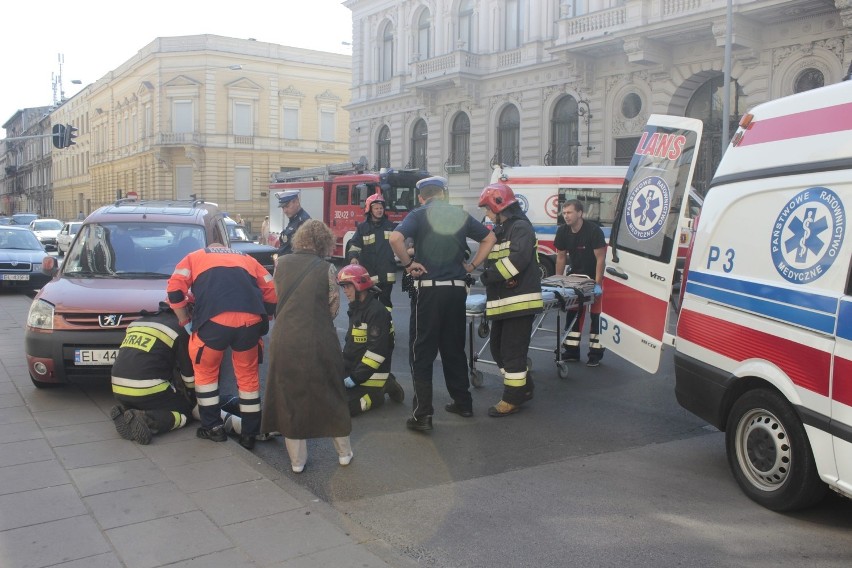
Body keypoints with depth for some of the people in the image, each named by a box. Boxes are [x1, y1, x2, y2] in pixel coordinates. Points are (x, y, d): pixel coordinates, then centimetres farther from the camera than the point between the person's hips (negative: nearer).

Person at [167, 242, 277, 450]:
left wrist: (185, 321, 23)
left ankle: (213, 427, 25)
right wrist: (263, 320, 33)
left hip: (214, 320, -2)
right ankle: (250, 433, 26)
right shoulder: (247, 259, 34)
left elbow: (175, 290, 12)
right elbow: (272, 294, 24)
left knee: (206, 371, 22)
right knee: (248, 375, 19)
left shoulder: (195, 257, 28)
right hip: (251, 321, 2)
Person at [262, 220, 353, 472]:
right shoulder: (327, 268, -6)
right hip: (319, 342, -2)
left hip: (284, 340, 2)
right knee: (330, 395, 15)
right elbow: (334, 307, 0)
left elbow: (275, 298, 10)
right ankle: (344, 452, 26)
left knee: (289, 397, 14)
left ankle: (297, 459, 20)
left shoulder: (281, 263, 1)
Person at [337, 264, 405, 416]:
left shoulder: (377, 311, -18)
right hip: (353, 370, 10)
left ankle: (380, 390, 1)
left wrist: (356, 378, -22)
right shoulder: (356, 309, 13)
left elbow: (377, 350, -24)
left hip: (370, 375, -10)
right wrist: (341, 368, 10)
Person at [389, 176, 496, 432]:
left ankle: (422, 414, -5)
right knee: (454, 348, 19)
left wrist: (408, 264, -7)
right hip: (457, 288, 4)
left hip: (429, 289, -4)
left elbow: (395, 239, -19)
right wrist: (472, 265, 16)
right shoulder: (461, 215, 11)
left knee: (423, 352, 0)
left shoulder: (418, 215, -2)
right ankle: (463, 403, 28)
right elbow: (490, 238, 18)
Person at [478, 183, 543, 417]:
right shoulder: (498, 231, 19)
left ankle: (513, 398, 8)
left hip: (520, 301, -10)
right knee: (498, 348, 15)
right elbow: (491, 261, 17)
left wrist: (490, 274, -19)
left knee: (512, 351, -4)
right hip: (501, 302, 10)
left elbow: (518, 258, -26)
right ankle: (524, 388, 29)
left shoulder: (521, 227, -11)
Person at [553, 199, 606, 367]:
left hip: (594, 276, -5)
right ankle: (571, 351, 14)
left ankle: (595, 353, 1)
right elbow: (561, 257, 1)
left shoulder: (594, 230, -23)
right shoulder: (563, 231, -8)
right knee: (574, 312, 7)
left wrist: (597, 284, -27)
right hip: (576, 274, 5)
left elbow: (600, 258, -23)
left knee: (595, 313, -4)